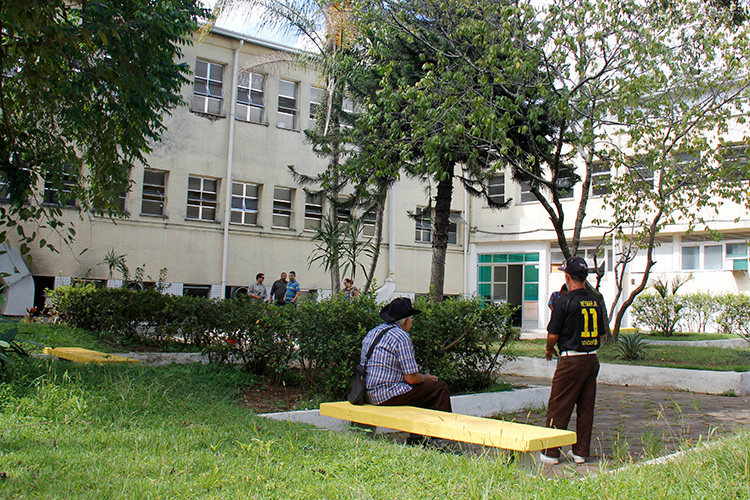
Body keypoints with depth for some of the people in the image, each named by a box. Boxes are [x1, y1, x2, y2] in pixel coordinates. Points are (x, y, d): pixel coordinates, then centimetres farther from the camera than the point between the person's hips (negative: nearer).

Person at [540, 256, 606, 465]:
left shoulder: (566, 301, -13)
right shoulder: (594, 301, 6)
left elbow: (553, 334, -10)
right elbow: (602, 333, 13)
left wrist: (549, 350, 9)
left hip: (571, 360, -6)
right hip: (592, 359, 6)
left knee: (558, 407, 1)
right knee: (586, 408, 11)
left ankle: (551, 453, 6)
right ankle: (581, 452, 18)